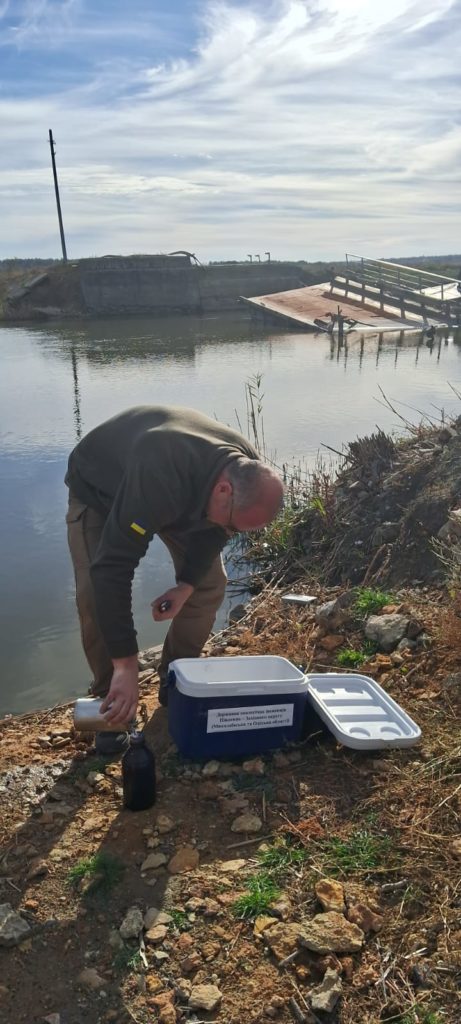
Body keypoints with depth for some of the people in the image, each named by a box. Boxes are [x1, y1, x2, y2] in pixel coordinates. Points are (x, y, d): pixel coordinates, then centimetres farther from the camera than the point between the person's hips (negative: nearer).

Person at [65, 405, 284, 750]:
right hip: (98, 488, -5)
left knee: (211, 581, -6)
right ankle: (111, 698, 0)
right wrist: (126, 666, -47)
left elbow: (214, 531, -7)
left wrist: (186, 585, -20)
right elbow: (112, 569, -49)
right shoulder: (162, 478, -49)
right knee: (95, 594, -21)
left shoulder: (247, 473, -27)